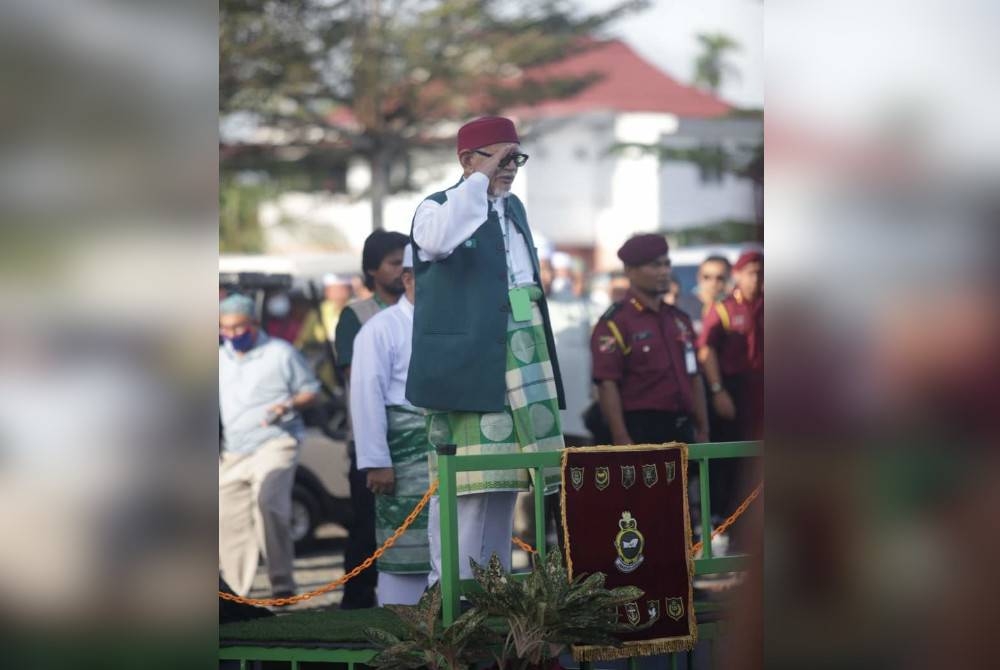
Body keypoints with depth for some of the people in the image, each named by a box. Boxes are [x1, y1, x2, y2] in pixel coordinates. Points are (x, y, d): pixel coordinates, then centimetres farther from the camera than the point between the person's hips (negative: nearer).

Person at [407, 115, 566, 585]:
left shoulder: (514, 210, 19)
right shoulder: (439, 207, -4)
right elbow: (437, 240, -30)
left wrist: (543, 357, 25)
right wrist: (481, 177, -25)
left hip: (520, 366, 7)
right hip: (466, 366, -7)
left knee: (503, 476, 10)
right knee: (466, 480, -11)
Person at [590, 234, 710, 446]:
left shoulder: (680, 320, 16)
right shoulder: (615, 323, -8)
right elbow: (607, 385, -14)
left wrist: (703, 430, 14)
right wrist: (622, 440, -21)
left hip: (681, 428, 8)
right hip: (641, 430, -7)